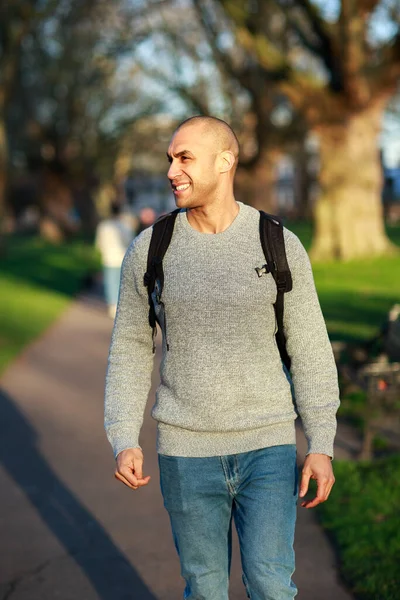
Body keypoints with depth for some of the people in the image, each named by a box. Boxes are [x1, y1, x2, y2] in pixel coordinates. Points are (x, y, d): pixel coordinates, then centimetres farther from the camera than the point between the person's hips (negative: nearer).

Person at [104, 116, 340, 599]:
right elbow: (131, 349, 3)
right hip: (187, 451, 1)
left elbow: (309, 349, -2)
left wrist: (322, 446, -8)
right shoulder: (149, 250, -4)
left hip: (267, 447, -1)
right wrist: (123, 442, -8)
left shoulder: (281, 246, -6)